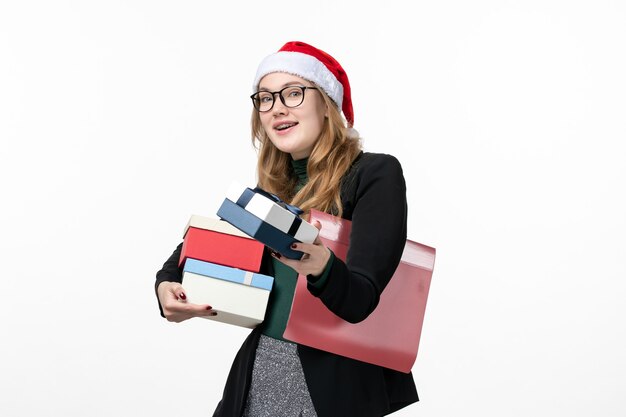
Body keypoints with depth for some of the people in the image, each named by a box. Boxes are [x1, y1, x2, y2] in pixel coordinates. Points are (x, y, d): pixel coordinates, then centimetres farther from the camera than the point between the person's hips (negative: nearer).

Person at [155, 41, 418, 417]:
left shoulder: (377, 174, -10)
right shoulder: (274, 187, 7)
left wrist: (320, 266, -39)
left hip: (339, 382, -5)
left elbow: (360, 301, -19)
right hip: (259, 374, 6)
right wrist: (167, 284, -7)